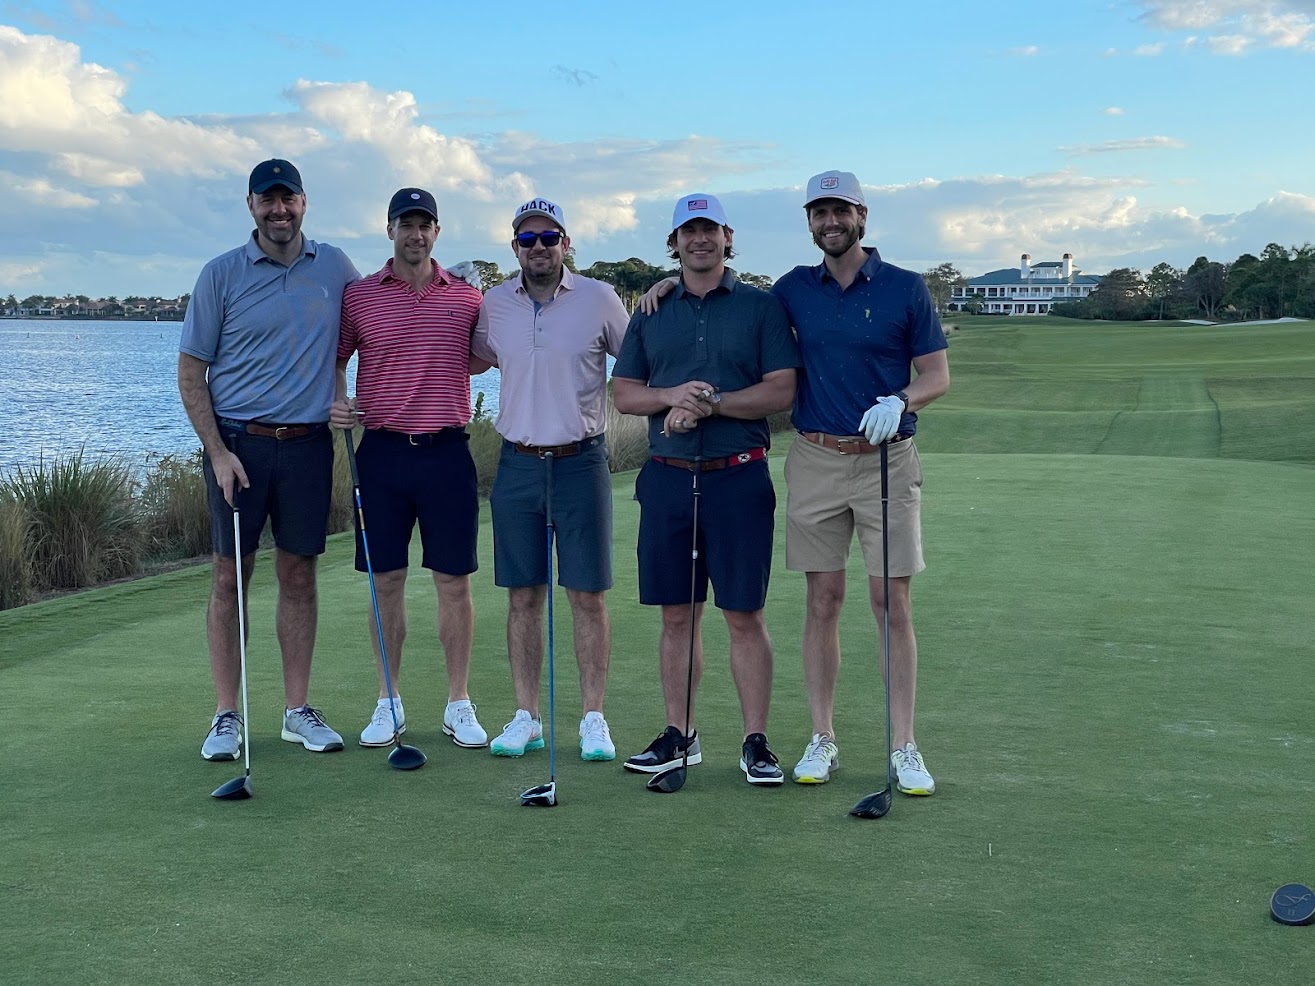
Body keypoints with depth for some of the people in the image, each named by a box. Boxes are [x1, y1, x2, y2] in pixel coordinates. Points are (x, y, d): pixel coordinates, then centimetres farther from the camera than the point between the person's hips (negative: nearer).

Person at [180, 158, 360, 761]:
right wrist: (218, 451, -11)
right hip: (238, 441, -2)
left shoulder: (334, 266, 7)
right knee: (229, 577, 1)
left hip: (308, 444, 2)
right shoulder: (222, 274, -1)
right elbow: (191, 372, -1)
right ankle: (226, 716, 7)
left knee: (299, 576, 7)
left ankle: (298, 710, 15)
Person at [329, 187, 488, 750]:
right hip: (383, 450, 0)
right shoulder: (359, 297, 4)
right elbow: (334, 359, 12)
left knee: (454, 582, 3)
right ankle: (389, 703, 17)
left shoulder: (467, 298, 7)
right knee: (386, 581, 6)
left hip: (447, 451, 0)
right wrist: (336, 403, -6)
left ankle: (459, 704, 13)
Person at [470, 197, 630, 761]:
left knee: (588, 594, 0)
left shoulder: (599, 299, -2)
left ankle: (594, 719, 9)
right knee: (523, 596, 6)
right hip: (518, 462, 3)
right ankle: (526, 717, 15)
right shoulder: (494, 303, 6)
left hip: (580, 461, -2)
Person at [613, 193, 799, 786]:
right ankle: (678, 734, 18)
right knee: (676, 614, 8)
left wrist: (710, 404, -14)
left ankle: (756, 742, 6)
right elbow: (623, 393, 10)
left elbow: (782, 390, -4)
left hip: (739, 476, -3)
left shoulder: (761, 307, 4)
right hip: (667, 476, 3)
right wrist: (672, 396, -9)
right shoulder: (651, 314, 14)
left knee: (744, 615, -2)